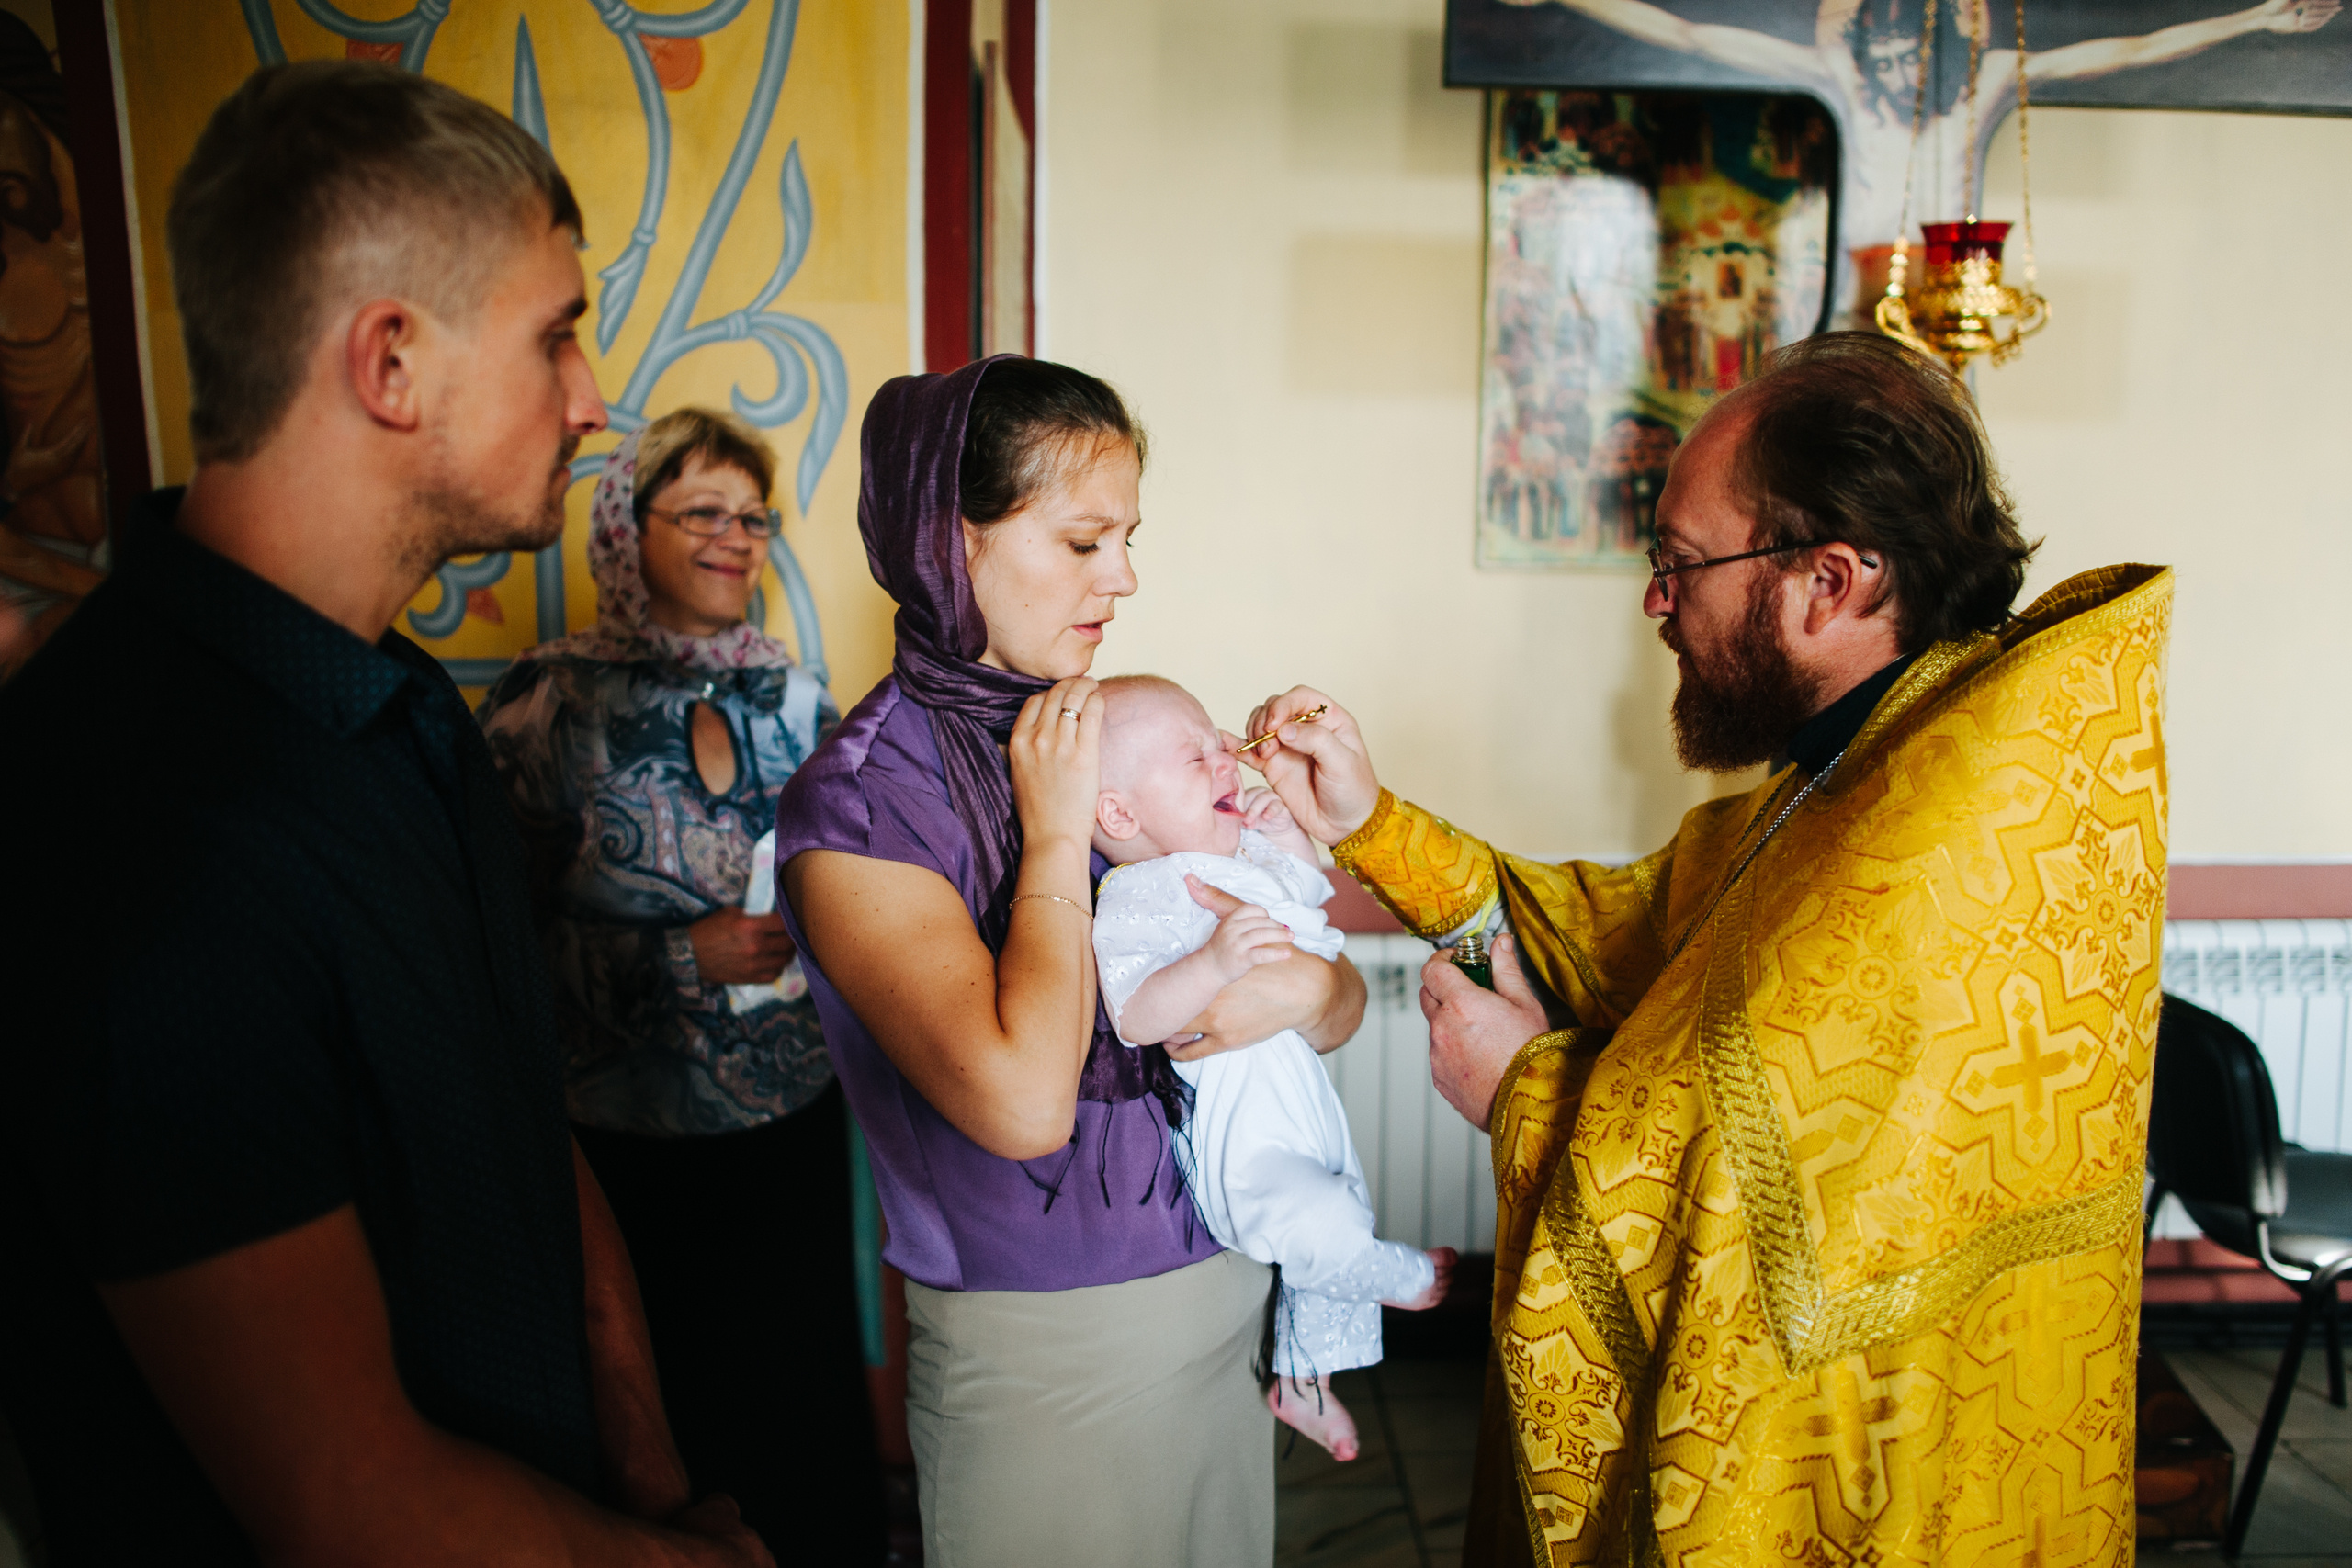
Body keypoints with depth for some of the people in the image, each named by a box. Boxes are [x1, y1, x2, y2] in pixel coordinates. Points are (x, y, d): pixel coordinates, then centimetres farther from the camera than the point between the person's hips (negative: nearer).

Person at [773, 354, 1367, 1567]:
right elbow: (1023, 1101, -29)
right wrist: (1056, 829, -19)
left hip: (1228, 1316, 6)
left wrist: (1307, 989, -17)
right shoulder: (856, 801, -16)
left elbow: (1345, 1002, 6)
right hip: (1046, 1359, -5)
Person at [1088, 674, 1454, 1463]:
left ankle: (1301, 1377, 43)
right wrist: (1217, 962, -46)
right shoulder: (1133, 900, -23)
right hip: (1233, 1136, -9)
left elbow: (1309, 893, 22)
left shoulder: (1241, 853, 5)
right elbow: (1136, 1016, -33)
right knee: (1316, 1225, -29)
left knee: (1345, 1207, 21)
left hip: (1298, 1101, 10)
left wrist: (1290, 837, 2)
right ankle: (1404, 1279, 7)